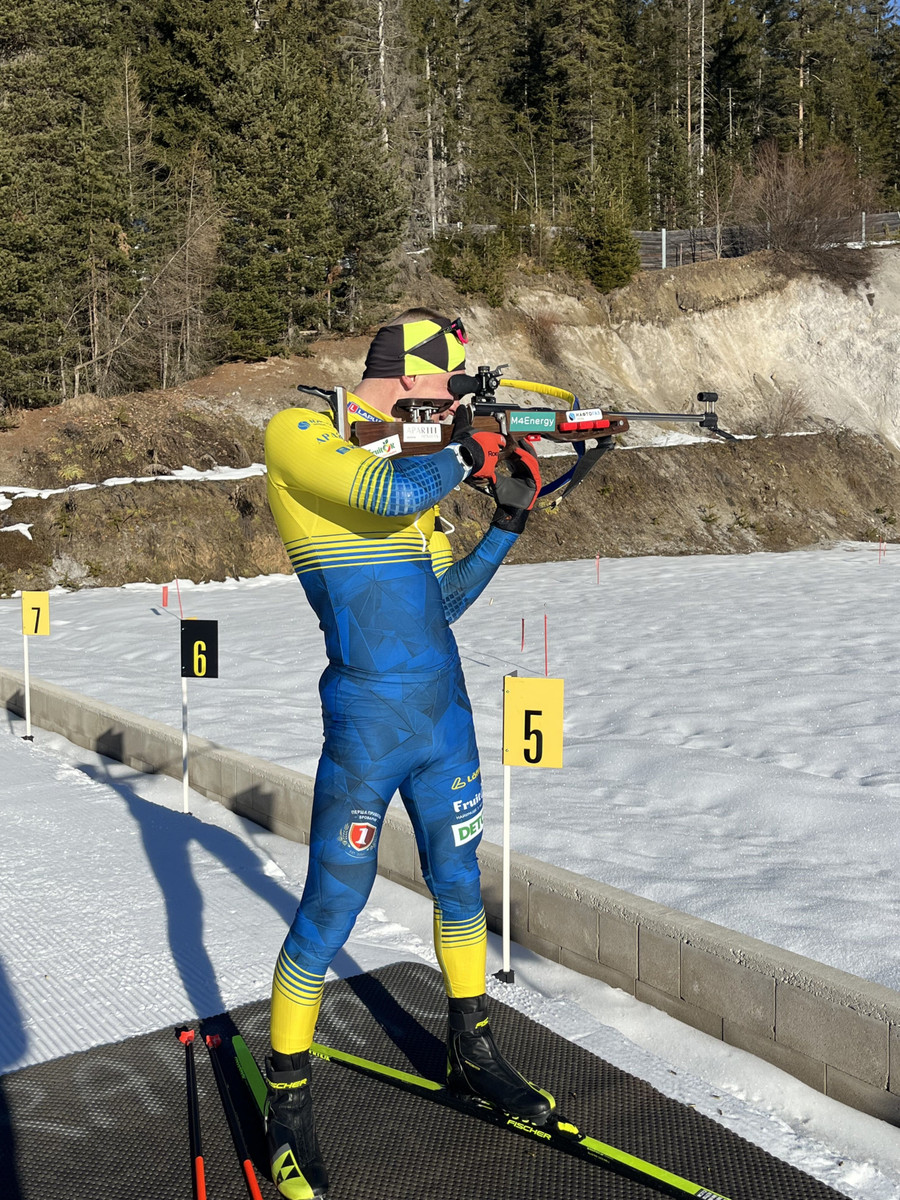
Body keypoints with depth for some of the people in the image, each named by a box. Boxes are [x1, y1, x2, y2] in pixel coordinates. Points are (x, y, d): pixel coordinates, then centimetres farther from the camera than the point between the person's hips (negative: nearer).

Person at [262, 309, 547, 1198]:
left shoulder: (415, 460, 14)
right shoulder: (298, 433, -7)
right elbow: (391, 492, -27)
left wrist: (509, 518, 9)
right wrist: (468, 449, -9)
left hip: (445, 712, 8)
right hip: (368, 721, -7)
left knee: (459, 887, 18)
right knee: (328, 914, 1)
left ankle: (471, 1054, 38)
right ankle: (287, 1104, 20)